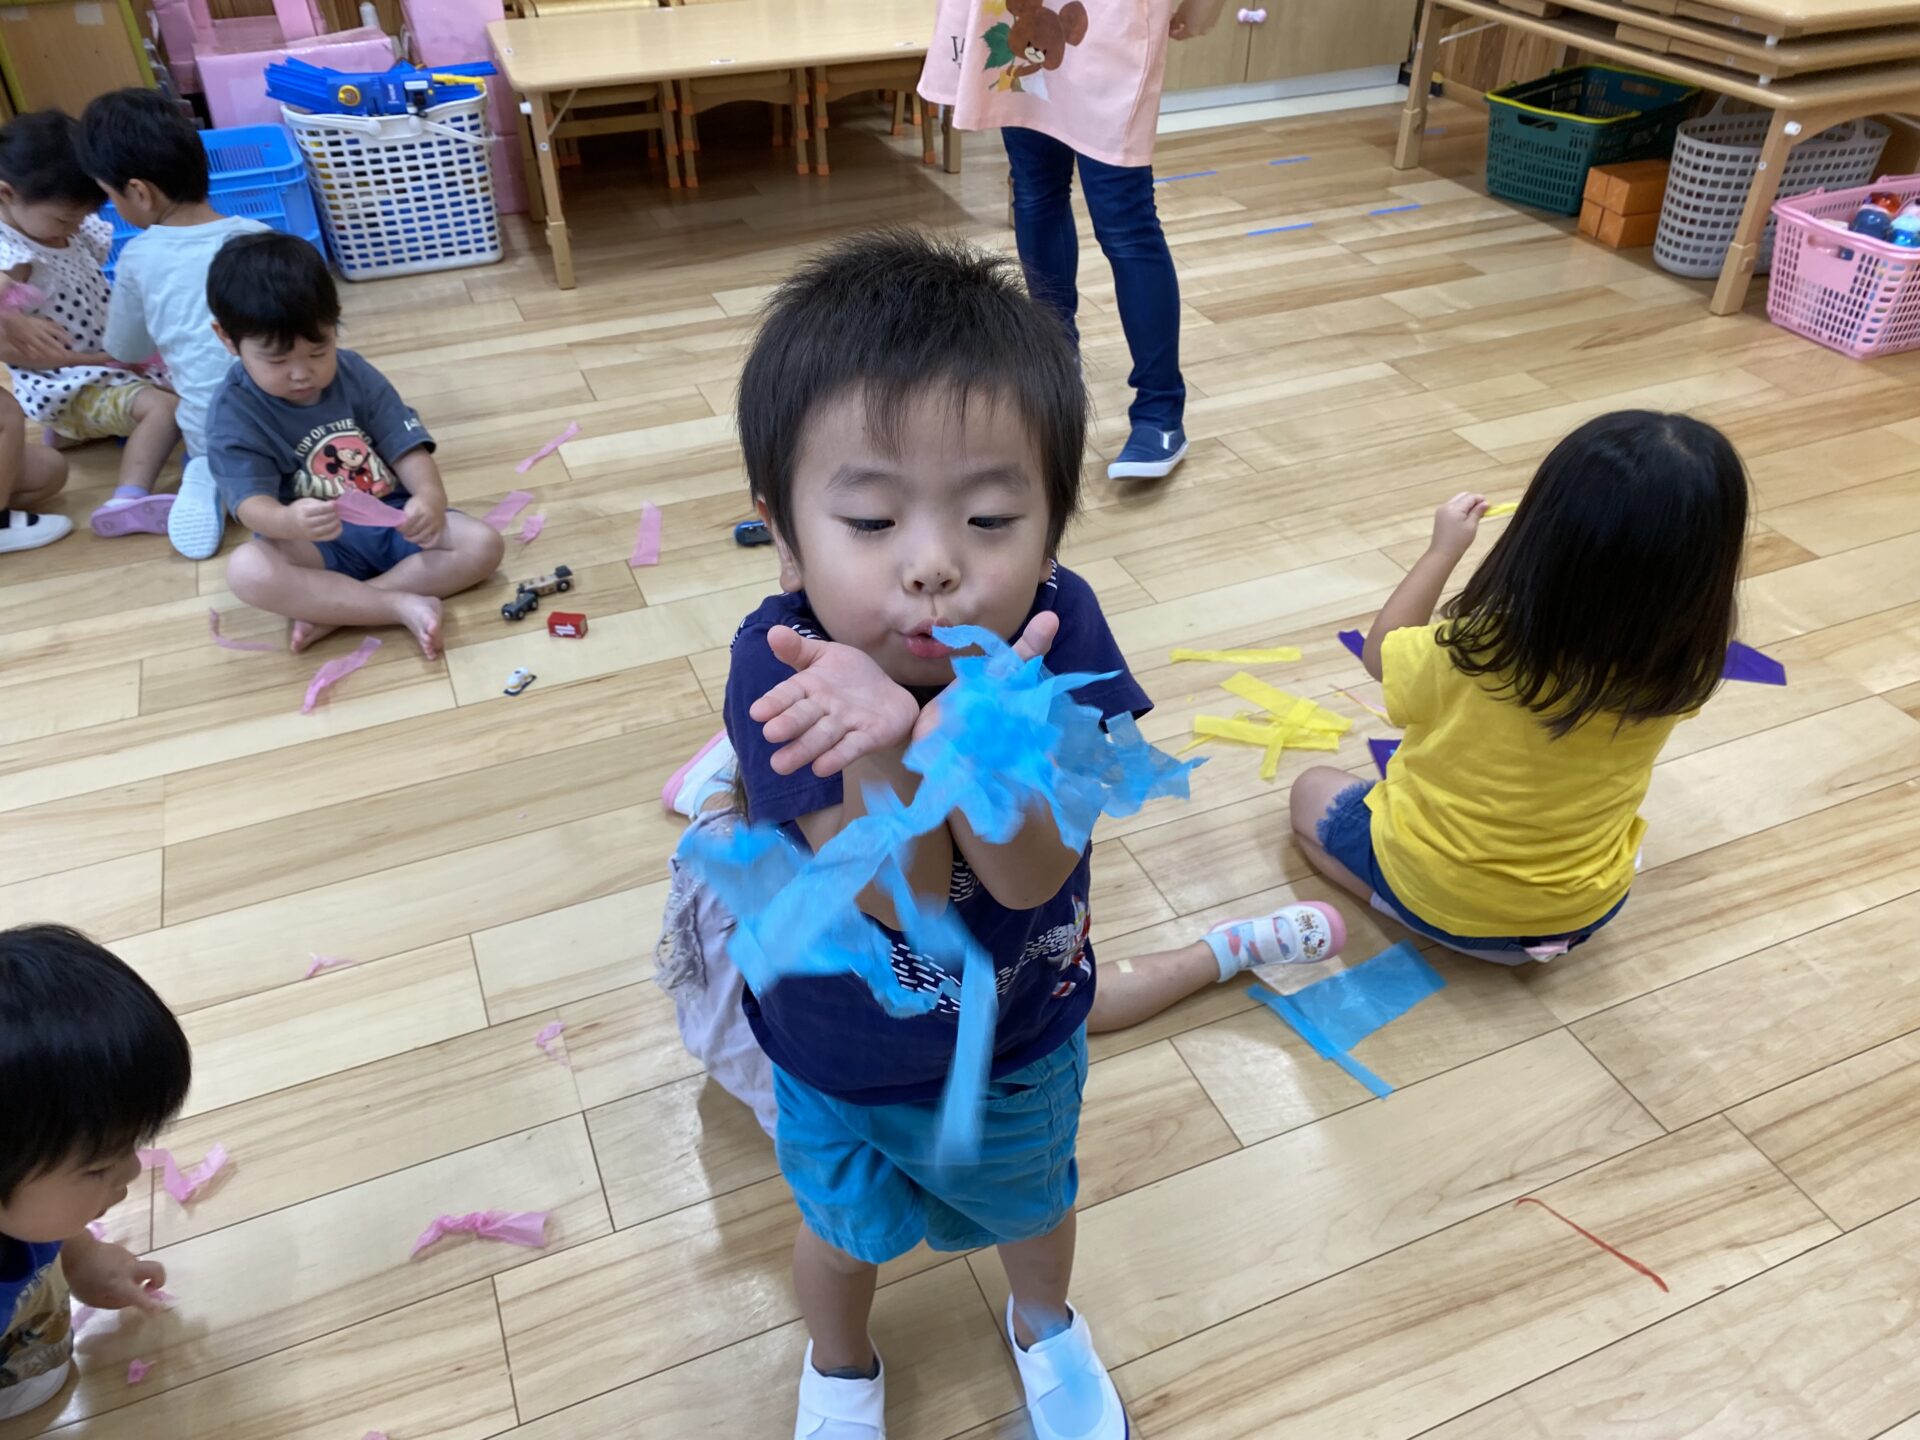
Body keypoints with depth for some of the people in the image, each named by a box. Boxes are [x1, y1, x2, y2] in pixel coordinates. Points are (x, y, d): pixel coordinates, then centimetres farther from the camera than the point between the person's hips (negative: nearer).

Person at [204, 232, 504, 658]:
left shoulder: (356, 375, -2)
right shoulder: (233, 413, -11)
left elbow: (407, 447, -6)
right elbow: (252, 503, -21)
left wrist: (430, 497, -31)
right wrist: (291, 522, -48)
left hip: (391, 520, 4)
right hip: (318, 542, -3)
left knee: (483, 543, -18)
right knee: (246, 570, -33)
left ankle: (331, 608, -24)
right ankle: (404, 606, -33)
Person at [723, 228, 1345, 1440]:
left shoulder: (1060, 629, -30)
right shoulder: (784, 668, -33)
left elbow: (1031, 877, -34)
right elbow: (898, 906, -35)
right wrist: (883, 751, -54)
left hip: (1025, 1042, 1)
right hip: (841, 1062, -1)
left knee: (1031, 1201, 32)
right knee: (844, 1227, 29)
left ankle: (1046, 1324, 67)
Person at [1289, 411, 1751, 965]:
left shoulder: (1478, 652, -34)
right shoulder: (1681, 665, -24)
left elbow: (1380, 653, -11)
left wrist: (1444, 549, -5)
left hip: (1437, 892, -4)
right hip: (1586, 904, 5)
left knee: (1312, 790, 20)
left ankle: (1421, 917, 4)